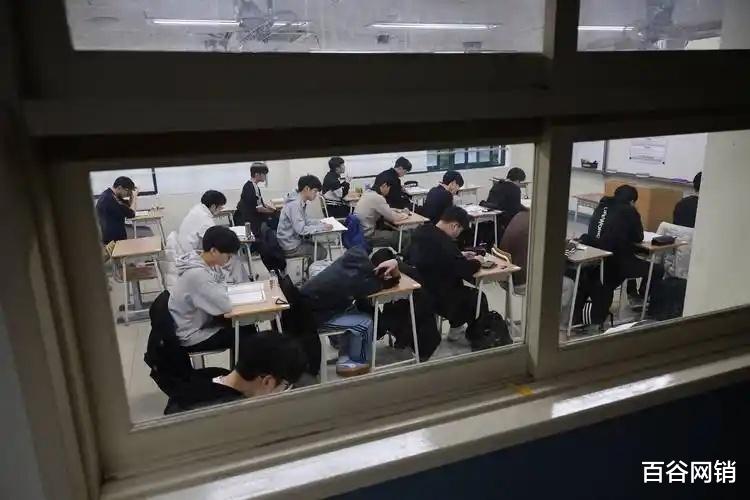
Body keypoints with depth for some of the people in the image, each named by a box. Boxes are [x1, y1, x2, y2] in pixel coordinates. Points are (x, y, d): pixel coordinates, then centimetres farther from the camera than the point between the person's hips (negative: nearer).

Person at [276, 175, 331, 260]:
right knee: (322, 252, -1)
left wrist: (320, 223, 1)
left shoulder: (302, 203, 3)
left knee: (319, 247, 18)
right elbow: (301, 230, -29)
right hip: (290, 247, -9)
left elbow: (305, 221, 16)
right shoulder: (294, 205, -25)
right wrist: (322, 227, -22)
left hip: (295, 240, 9)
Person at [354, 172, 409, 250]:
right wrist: (404, 215, 4)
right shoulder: (377, 198, -20)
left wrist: (396, 211, 10)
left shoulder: (368, 193, 6)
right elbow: (393, 218, -15)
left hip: (360, 233, 9)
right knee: (405, 237, -2)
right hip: (367, 236, -9)